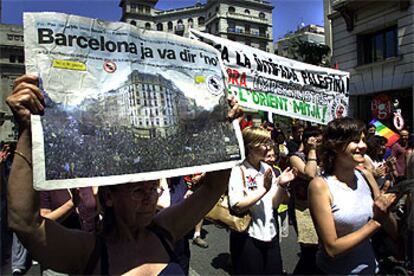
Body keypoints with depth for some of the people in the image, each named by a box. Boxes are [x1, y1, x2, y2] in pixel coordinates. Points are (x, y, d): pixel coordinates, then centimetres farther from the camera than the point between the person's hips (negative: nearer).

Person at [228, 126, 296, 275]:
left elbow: (274, 204, 6)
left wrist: (281, 185, -10)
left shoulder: (267, 168, 5)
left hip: (270, 234, 6)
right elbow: (237, 206, -23)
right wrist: (264, 189, -23)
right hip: (247, 237, -6)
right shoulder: (238, 170, -13)